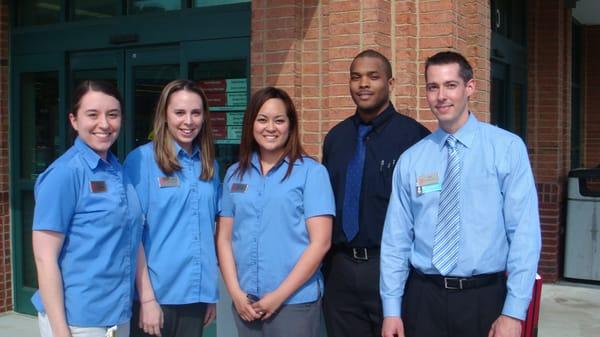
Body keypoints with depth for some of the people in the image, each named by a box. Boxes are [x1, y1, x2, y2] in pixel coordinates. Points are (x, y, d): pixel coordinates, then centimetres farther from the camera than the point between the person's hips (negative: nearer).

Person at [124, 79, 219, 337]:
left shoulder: (209, 165, 7)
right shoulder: (142, 159, -8)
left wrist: (211, 293, 10)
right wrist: (147, 298, -14)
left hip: (196, 295, 5)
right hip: (156, 294, -4)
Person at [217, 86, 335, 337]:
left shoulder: (311, 172, -5)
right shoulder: (235, 174, 7)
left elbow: (320, 242, -9)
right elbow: (224, 238, 7)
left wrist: (280, 295, -11)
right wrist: (235, 292, -4)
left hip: (294, 301, -3)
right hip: (245, 302, 4)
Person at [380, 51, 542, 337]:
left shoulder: (508, 148, -5)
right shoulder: (410, 160, 1)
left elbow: (524, 232, -8)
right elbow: (396, 239, 3)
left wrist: (514, 312, -13)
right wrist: (391, 310, 1)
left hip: (485, 297, -1)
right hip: (423, 297, 2)